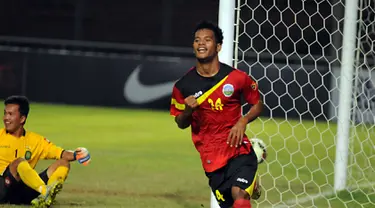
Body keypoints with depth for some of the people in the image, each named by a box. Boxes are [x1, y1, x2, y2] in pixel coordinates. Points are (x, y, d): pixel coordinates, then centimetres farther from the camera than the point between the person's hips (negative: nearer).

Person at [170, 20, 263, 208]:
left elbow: (258, 104, 10)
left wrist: (243, 121, -11)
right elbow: (181, 123, 12)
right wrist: (188, 111, -12)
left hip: (239, 150, -2)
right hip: (211, 157, 2)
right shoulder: (184, 85, -1)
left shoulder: (236, 78, -5)